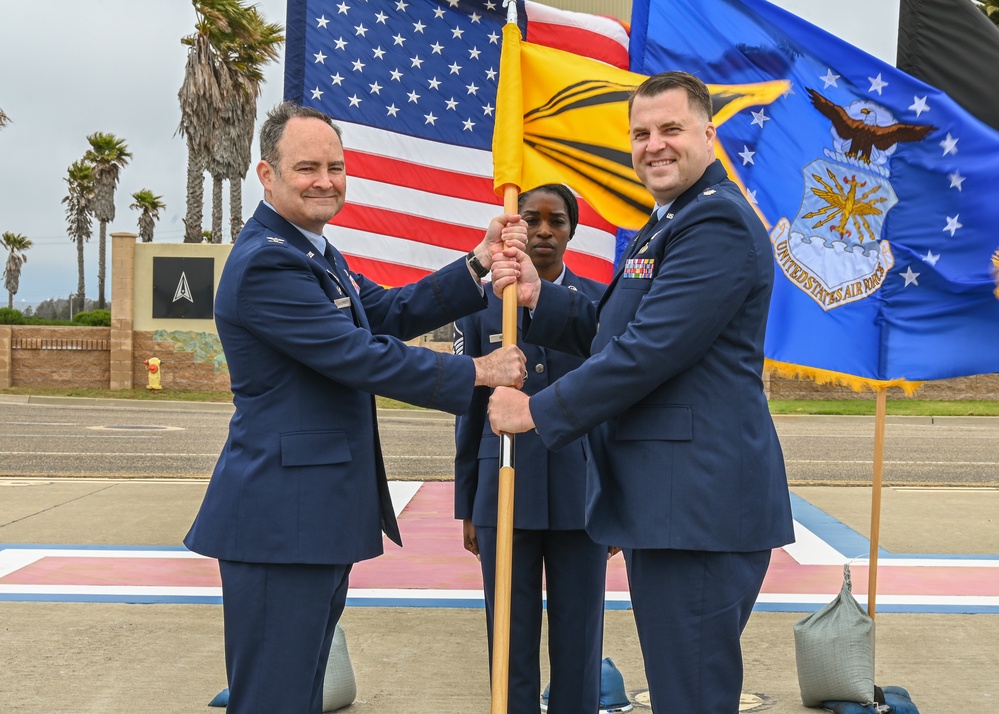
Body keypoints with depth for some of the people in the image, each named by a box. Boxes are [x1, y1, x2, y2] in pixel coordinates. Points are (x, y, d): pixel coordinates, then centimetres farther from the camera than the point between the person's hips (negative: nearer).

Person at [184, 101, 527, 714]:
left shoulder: (315, 252, 17)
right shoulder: (267, 262, -17)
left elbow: (392, 312, 11)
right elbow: (359, 357, -20)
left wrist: (480, 264, -1)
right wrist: (477, 374, -12)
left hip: (319, 515, 11)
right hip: (282, 519, -11)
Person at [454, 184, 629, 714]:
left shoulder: (600, 303, 3)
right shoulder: (482, 305, 4)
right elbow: (470, 411, 7)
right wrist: (467, 509, 7)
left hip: (581, 496, 0)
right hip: (505, 495, 0)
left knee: (578, 639, 7)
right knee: (511, 640, 7)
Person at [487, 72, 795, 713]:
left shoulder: (717, 222, -15)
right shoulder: (667, 226, 21)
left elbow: (649, 350, -21)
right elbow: (608, 331, 20)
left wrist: (538, 411, -12)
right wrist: (538, 297, 2)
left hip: (700, 503, -11)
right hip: (668, 497, 11)